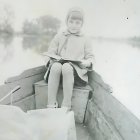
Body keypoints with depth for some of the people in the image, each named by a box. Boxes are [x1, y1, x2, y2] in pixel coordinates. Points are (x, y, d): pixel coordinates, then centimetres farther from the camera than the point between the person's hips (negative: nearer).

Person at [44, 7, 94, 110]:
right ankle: (51, 104, -31)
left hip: (76, 69, -1)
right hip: (59, 65, 2)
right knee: (56, 66, -36)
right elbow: (51, 53, 15)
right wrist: (52, 59, -9)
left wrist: (87, 62, -9)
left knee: (66, 67, -38)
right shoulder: (59, 36, 21)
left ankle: (66, 106, -31)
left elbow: (90, 57, 15)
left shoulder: (85, 40, 20)